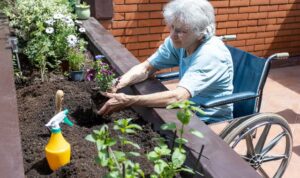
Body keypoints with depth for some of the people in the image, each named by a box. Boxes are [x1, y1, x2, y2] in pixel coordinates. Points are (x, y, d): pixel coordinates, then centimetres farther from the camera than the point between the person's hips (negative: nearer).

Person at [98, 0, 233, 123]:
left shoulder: (211, 55, -28)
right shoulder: (178, 41, -8)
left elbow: (178, 97, -38)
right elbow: (145, 68, -8)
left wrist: (129, 101, -42)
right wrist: (119, 83, -27)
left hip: (211, 123, -6)